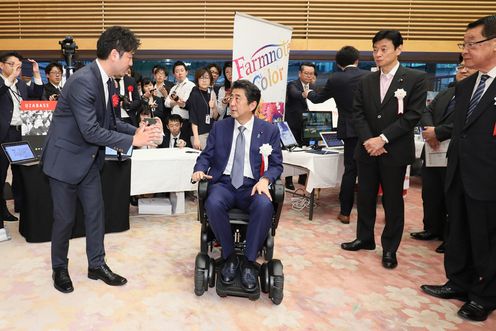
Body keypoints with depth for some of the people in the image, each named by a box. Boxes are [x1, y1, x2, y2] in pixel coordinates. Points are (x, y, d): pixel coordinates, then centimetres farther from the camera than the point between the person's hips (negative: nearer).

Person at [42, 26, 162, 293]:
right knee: (65, 218, 6)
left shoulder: (107, 81, 1)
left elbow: (110, 121, 9)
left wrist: (138, 131, -6)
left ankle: (97, 265, 26)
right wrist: (132, 141, -23)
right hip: (65, 159, -8)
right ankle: (59, 268, 28)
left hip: (89, 159, 8)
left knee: (95, 212, 11)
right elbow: (91, 131, -28)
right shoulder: (82, 81, -26)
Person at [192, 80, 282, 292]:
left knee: (265, 206, -35)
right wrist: (200, 169, -9)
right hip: (223, 183, 1)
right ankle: (229, 257, -11)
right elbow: (206, 156, 14)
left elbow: (276, 164, 4)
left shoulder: (269, 131, 7)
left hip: (252, 186, -1)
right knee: (213, 204, -33)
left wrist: (265, 179, -17)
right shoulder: (219, 127, 12)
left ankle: (249, 262, -16)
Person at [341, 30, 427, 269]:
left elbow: (413, 115, -10)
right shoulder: (366, 82, 9)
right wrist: (367, 140, -12)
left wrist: (383, 139, -17)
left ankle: (390, 248, 21)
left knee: (393, 201, 6)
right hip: (367, 150, 4)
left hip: (395, 151, -4)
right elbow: (358, 114, 4)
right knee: (365, 197, 12)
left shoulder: (415, 78, -3)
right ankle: (364, 238, 29)